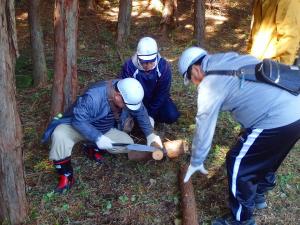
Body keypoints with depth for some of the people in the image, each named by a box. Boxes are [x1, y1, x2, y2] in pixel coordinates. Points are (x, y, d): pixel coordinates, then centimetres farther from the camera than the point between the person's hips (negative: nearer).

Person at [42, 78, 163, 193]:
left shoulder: (128, 93, -19)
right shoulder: (93, 97, -38)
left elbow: (141, 112, -5)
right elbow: (78, 120, -35)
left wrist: (150, 134, -11)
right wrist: (97, 137, -40)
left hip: (106, 131, 5)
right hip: (77, 125, -5)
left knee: (128, 144, -13)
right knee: (59, 136, -34)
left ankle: (95, 148, 5)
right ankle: (66, 176, -20)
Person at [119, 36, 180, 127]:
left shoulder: (163, 66, -24)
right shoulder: (129, 66, -27)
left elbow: (162, 93, -17)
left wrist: (151, 115, -20)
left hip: (157, 99, 1)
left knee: (172, 116, -21)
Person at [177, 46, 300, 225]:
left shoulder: (210, 85, -6)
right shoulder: (232, 59, 17)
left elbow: (204, 128, 1)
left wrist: (196, 162, 15)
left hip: (278, 120, -9)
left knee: (238, 164, 7)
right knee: (266, 157, 29)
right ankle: (258, 195, 51)